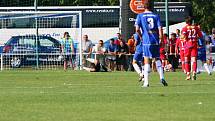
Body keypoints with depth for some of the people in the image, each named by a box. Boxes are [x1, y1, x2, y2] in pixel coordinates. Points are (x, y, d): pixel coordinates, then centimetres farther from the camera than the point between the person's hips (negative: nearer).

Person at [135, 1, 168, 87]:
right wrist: (161, 39, 7)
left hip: (146, 41, -2)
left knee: (147, 61, -1)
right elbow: (160, 29, 0)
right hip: (155, 41, 2)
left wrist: (141, 36, 9)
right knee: (157, 59, 17)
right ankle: (162, 77, 2)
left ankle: (146, 82, -6)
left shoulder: (140, 16, 2)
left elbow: (137, 29, -7)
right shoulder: (156, 16, 8)